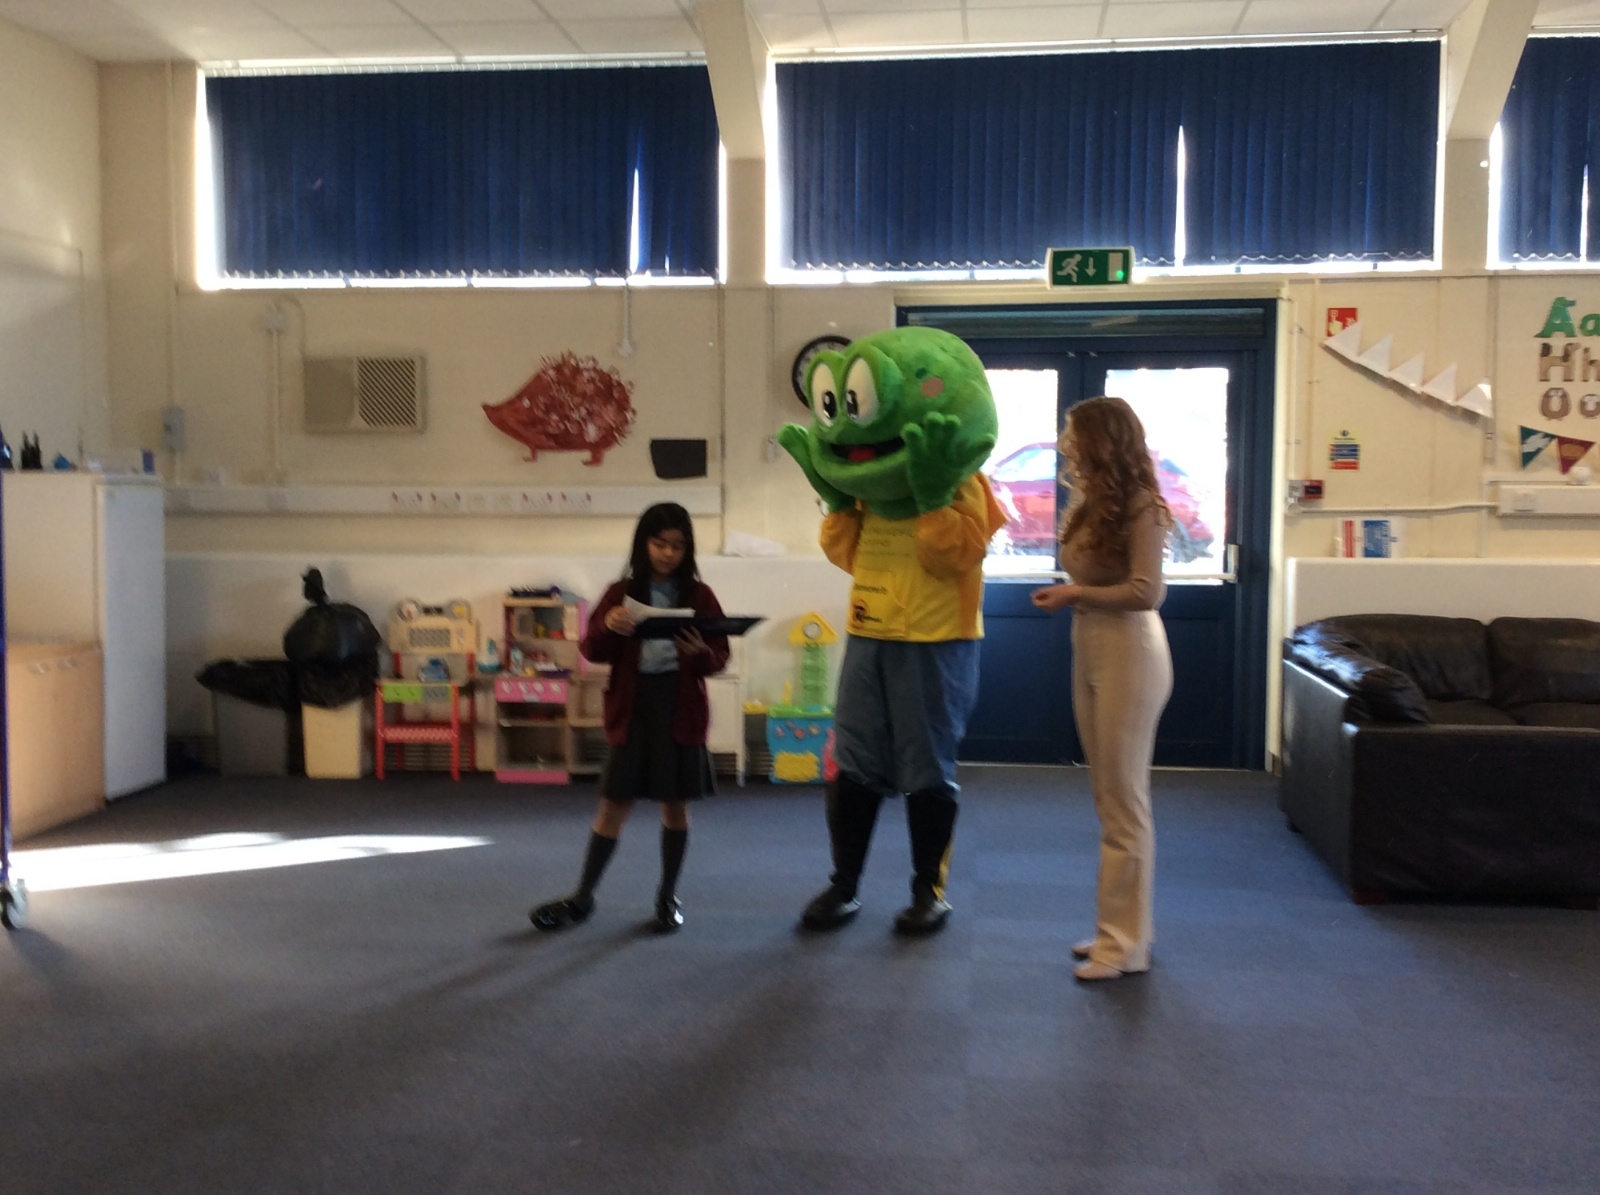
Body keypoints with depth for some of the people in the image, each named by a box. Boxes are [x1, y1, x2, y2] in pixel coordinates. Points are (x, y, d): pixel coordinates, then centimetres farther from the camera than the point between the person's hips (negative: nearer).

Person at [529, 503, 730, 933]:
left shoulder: (699, 595, 2)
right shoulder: (622, 592, 3)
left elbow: (720, 658, 0)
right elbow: (591, 651, 1)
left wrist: (699, 653, -22)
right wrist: (607, 627, -19)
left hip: (681, 707, 0)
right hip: (632, 705, 0)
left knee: (675, 804, 7)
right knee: (614, 803, 3)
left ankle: (668, 896, 23)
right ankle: (582, 898, 15)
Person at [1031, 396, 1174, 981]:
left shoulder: (1139, 505, -12)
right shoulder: (1092, 504, 13)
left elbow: (1146, 592, -19)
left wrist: (1074, 595, -12)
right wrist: (1068, 593, -3)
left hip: (1128, 654, -8)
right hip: (1089, 651, 8)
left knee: (1124, 802, -2)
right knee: (1109, 798, 12)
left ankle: (1126, 943, 7)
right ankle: (1124, 926, 22)